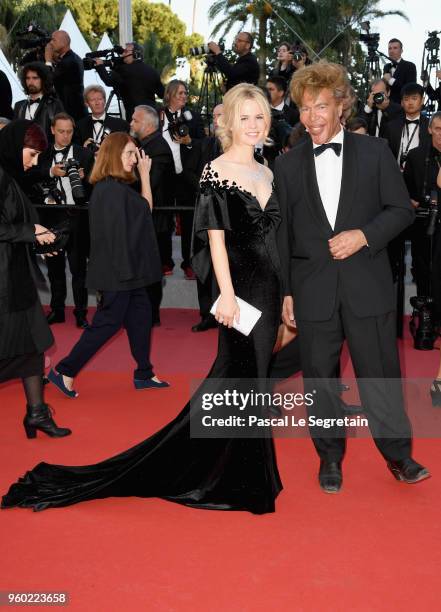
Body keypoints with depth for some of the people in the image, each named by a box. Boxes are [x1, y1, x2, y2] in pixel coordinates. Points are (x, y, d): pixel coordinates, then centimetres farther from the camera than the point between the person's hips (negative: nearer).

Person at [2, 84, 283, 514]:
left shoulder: (267, 174, 13)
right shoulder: (216, 172, -8)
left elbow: (274, 238, 15)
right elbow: (216, 238, -12)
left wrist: (286, 294, 13)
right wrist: (226, 294, -18)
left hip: (269, 289, 7)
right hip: (240, 288, -6)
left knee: (252, 375, 13)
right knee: (241, 374, 0)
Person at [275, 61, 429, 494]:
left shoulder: (374, 152, 3)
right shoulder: (287, 165, 6)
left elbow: (401, 210, 3)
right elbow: (282, 233, 7)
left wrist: (364, 235, -13)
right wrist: (285, 291, 5)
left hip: (367, 283, -1)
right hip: (313, 288, 1)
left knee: (380, 370, 4)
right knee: (320, 374, 9)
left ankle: (397, 453, 21)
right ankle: (330, 457, 24)